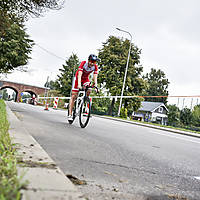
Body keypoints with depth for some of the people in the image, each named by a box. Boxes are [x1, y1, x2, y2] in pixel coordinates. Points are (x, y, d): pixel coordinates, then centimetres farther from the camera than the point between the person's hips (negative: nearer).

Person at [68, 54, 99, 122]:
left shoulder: (95, 67, -19)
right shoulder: (83, 63, -29)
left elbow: (95, 77, -22)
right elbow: (79, 75, -36)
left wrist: (96, 85, -37)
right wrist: (79, 84, -49)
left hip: (86, 79, 3)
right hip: (78, 78, -3)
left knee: (88, 91, -25)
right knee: (74, 96, -9)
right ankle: (70, 114, -8)